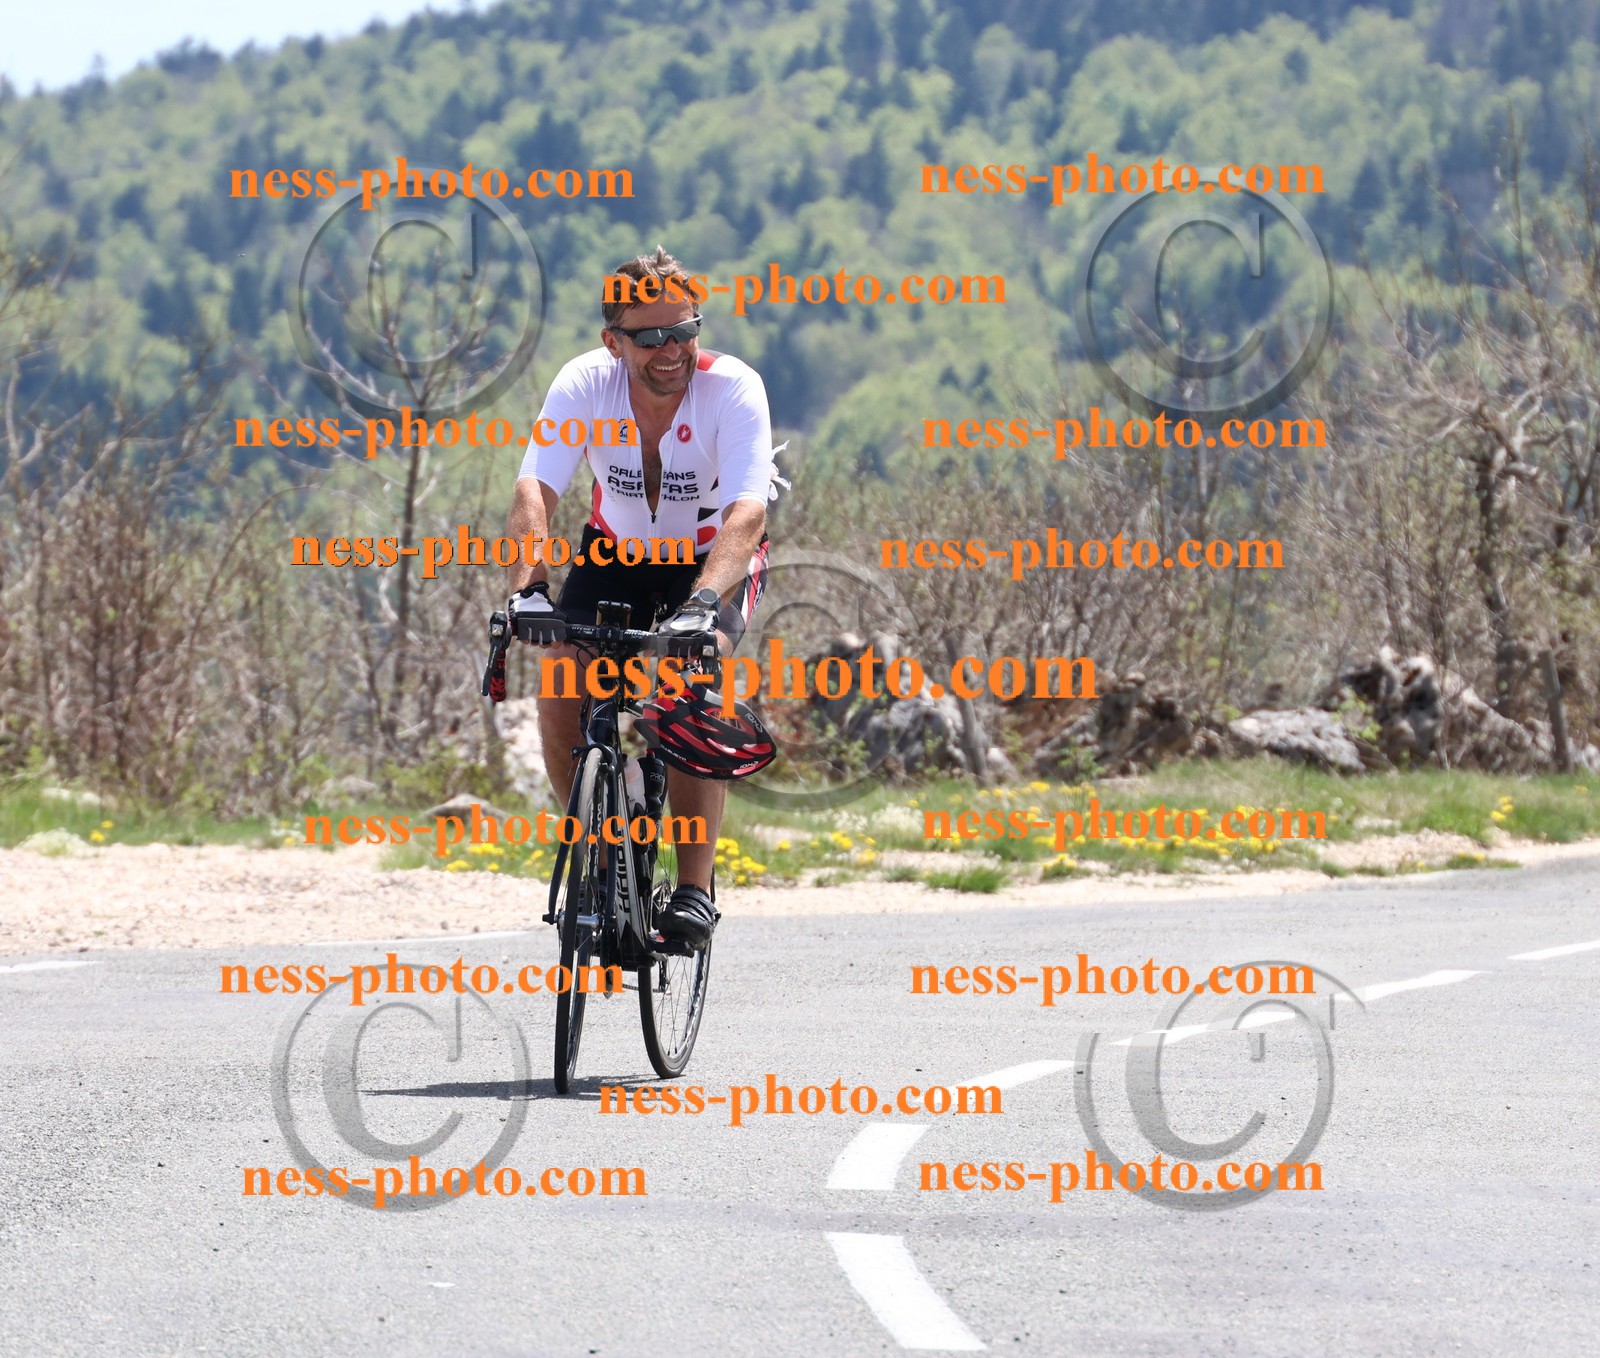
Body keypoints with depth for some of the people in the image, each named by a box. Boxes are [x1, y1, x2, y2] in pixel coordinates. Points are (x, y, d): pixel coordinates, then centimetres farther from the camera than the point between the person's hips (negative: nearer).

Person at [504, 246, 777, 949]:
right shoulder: (585, 384, -23)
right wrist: (528, 586, -50)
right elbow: (534, 492, -32)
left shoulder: (734, 388, -29)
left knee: (692, 685, -29)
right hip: (616, 553, 3)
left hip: (714, 559, -3)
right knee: (559, 692, -18)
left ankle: (695, 888, -21)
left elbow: (747, 512, -40)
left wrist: (704, 602, -56)